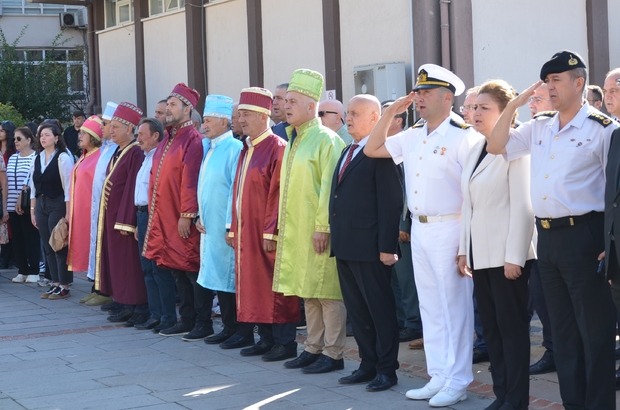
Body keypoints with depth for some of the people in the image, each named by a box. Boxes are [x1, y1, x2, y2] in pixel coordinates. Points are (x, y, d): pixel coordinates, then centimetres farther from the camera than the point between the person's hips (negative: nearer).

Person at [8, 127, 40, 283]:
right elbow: (8, 182, 15)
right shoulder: (12, 158, 14)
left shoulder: (35, 158, -6)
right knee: (17, 239, 7)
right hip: (13, 206, 6)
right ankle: (22, 271, 14)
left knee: (31, 238, -1)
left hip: (28, 205, -6)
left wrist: (22, 198, -13)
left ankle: (33, 272, 5)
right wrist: (7, 203, 8)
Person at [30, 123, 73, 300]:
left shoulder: (62, 158, -9)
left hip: (57, 204, -6)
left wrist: (67, 213, -13)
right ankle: (55, 284, 16)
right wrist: (32, 211, 11)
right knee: (48, 247, 8)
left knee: (60, 245, -3)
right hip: (41, 205, 6)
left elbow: (68, 187, -11)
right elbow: (33, 187, 13)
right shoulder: (37, 159, 10)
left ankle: (64, 286, 5)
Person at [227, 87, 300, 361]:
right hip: (246, 232, 9)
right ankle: (266, 339, 18)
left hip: (267, 233, -9)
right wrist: (234, 229, 15)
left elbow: (278, 194, -17)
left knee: (274, 286, -4)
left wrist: (271, 232, -20)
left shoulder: (277, 148, -12)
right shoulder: (246, 150, 15)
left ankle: (285, 342, 2)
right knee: (254, 284, 10)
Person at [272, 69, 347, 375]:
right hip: (296, 231, 9)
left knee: (327, 291, -3)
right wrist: (284, 226, 16)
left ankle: (333, 354, 2)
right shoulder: (294, 141, 15)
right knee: (309, 292, 13)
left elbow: (329, 188, -17)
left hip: (318, 232, -9)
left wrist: (322, 226, -21)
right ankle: (314, 348, 21)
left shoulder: (326, 140, -12)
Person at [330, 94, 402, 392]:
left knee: (380, 309, 2)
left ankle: (387, 369, 9)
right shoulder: (348, 152, 17)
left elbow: (391, 202, -15)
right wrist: (335, 238, 13)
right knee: (357, 310, 14)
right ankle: (368, 364, 23)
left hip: (369, 247, -9)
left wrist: (387, 246, -19)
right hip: (345, 245, 9)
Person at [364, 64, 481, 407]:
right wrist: (390, 113, 7)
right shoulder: (413, 136, 11)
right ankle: (438, 377, 21)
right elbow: (371, 150, 17)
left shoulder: (463, 135, -11)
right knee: (430, 306, 12)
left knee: (455, 305, -1)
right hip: (419, 228, 8)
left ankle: (457, 382, 7)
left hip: (450, 230, -8)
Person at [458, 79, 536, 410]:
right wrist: (463, 249, 11)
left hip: (506, 254, -8)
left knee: (512, 326, -2)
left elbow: (522, 207, -14)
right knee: (491, 326, 10)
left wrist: (514, 256, -17)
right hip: (480, 254, 8)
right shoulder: (475, 151, 14)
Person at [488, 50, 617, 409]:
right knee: (562, 327, 14)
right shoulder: (539, 128, 12)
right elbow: (496, 147, 14)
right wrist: (514, 105, 5)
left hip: (583, 235, -7)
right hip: (547, 235, 7)